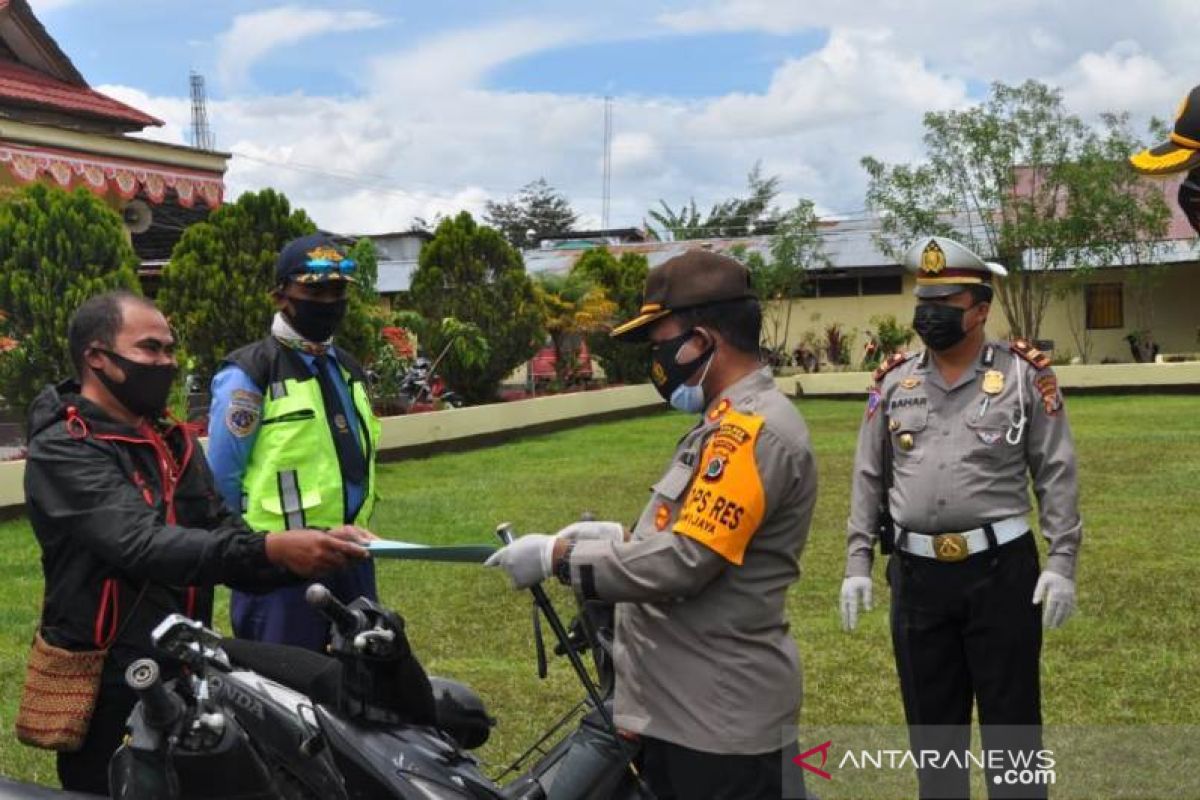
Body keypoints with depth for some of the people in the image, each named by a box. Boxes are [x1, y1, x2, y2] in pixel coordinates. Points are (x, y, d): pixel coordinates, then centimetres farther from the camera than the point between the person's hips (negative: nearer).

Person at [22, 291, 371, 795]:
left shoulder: (174, 443, 13)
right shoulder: (63, 450, -14)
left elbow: (221, 535, 6)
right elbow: (142, 545, -29)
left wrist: (311, 545, -13)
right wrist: (269, 550, -40)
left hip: (186, 675, 8)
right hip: (111, 694, -8)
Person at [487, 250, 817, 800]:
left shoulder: (751, 430, -20)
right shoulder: (732, 423, 14)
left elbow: (683, 562, -25)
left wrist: (559, 556, -17)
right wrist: (621, 536, 6)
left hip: (720, 716, -10)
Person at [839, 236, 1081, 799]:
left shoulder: (1025, 375, -2)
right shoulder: (893, 383, 6)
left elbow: (1056, 473, -2)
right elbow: (869, 478, 10)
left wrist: (1062, 562, -8)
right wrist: (857, 563, 5)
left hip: (1001, 569, -3)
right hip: (917, 574, 3)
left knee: (1011, 718, 6)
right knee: (930, 721, 14)